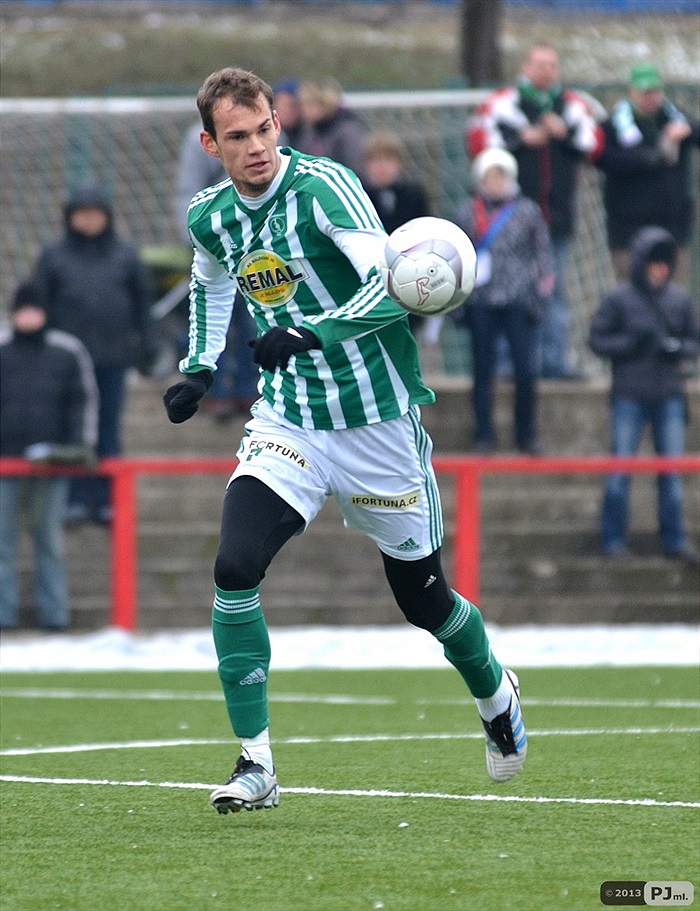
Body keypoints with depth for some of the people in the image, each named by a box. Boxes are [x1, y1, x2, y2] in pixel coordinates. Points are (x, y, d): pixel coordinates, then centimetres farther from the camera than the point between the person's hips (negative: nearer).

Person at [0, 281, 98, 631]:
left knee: (49, 537, 5)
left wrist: (82, 447, 2)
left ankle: (53, 611, 9)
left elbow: (84, 401, 10)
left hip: (52, 460, 0)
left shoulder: (68, 352, 6)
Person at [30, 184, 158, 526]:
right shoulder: (54, 255, 2)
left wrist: (148, 342, 5)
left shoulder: (124, 254, 5)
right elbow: (39, 302, 4)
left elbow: (142, 300, 10)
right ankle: (77, 499, 4)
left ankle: (106, 499, 12)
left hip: (113, 356, 1)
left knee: (109, 428, 6)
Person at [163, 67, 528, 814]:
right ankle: (255, 765, -13)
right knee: (234, 566, -19)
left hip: (377, 420, -4)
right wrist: (199, 369, 14)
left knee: (422, 596, 9)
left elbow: (390, 288, -30)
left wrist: (310, 335, -42)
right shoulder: (211, 218, 2)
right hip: (287, 419, 4)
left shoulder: (323, 187, -18)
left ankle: (496, 696, 42)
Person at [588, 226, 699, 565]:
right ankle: (613, 540, 11)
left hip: (669, 397, 3)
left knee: (672, 469, 6)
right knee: (620, 468, 1)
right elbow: (597, 339, -1)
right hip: (629, 397, -3)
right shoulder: (619, 299, -5)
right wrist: (629, 344, -16)